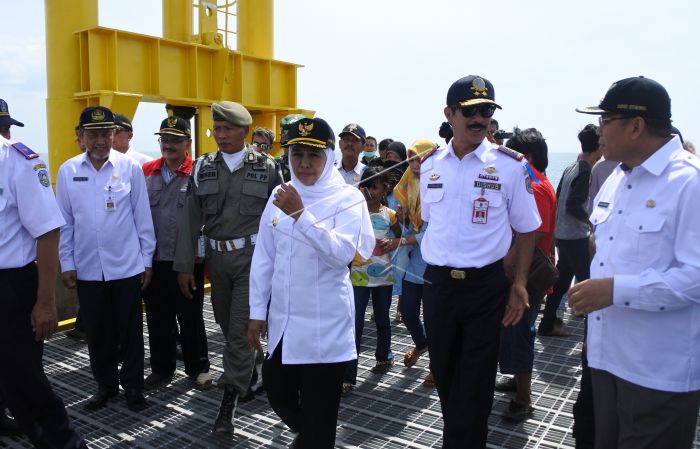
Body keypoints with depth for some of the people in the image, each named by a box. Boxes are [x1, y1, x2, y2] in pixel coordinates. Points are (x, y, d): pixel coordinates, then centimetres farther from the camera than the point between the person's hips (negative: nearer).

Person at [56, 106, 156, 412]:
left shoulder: (130, 167, -6)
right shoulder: (67, 171, 0)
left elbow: (142, 216, -2)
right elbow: (65, 221, 4)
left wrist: (147, 259, 0)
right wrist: (66, 263, 4)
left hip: (127, 266, -2)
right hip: (87, 268, 2)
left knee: (130, 329, 10)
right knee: (96, 331, 14)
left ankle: (132, 385, 27)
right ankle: (105, 384, 32)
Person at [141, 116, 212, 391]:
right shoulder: (146, 172, 6)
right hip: (153, 260, 4)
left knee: (191, 318, 9)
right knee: (157, 319, 14)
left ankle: (198, 368, 26)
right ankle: (162, 369, 30)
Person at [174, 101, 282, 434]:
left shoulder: (266, 168, -3)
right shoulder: (203, 168, 5)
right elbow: (191, 219, 4)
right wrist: (184, 266, 2)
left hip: (252, 256, -4)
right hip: (217, 256, 4)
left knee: (241, 329, -5)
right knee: (227, 325, 18)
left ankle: (229, 400, 6)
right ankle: (245, 373, 42)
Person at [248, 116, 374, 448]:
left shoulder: (347, 198, -8)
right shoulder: (279, 195, 5)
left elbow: (343, 253, -22)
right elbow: (263, 257, 8)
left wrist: (301, 215, -28)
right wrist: (257, 312, 8)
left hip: (325, 323, -5)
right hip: (282, 319, 5)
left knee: (319, 412, 6)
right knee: (277, 392, 20)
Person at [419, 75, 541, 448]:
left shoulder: (510, 166, -8)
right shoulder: (429, 165, 4)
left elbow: (526, 230, 0)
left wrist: (519, 285, -5)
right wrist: (435, 268, 14)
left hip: (486, 287, -3)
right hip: (436, 284, 4)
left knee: (475, 384, 7)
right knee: (443, 375, 19)